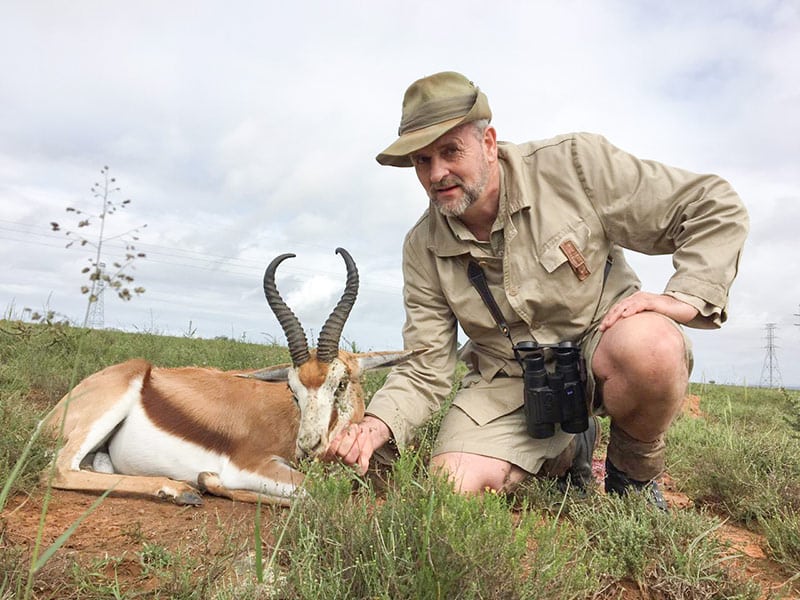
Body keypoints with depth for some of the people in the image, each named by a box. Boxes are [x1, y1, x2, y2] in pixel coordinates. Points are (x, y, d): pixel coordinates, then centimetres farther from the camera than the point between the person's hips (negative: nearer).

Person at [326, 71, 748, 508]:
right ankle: (566, 450, 15)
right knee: (452, 487, -16)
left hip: (601, 342, -2)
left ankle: (635, 473, -3)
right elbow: (425, 370, -5)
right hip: (508, 382, 3)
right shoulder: (423, 250, -7)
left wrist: (684, 298, -25)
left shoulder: (573, 164, -16)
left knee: (650, 347, -37)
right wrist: (379, 424, -24)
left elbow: (715, 208, -11)